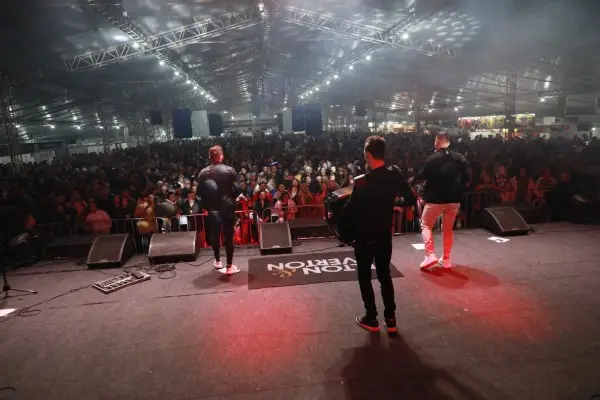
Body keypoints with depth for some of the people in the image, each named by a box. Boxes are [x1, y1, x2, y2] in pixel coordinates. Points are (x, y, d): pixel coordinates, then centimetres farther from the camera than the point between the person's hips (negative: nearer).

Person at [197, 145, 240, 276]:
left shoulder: (203, 173, -2)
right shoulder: (229, 171, -12)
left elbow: (200, 192, 1)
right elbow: (236, 189, -12)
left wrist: (207, 205, 13)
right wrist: (232, 200, 6)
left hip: (212, 208, 3)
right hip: (227, 207, -3)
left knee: (214, 235, 17)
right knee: (228, 236, 3)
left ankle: (217, 261, 32)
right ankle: (229, 266, 6)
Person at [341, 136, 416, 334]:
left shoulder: (362, 182, -24)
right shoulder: (395, 174, -8)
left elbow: (348, 211, -18)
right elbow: (410, 200, 0)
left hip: (364, 237, -5)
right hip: (385, 234, 5)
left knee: (364, 277, 12)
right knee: (385, 275, 19)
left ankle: (371, 319, 21)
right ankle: (391, 319, 23)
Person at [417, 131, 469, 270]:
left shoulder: (432, 159, -12)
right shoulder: (460, 158, 2)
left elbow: (420, 177, -3)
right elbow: (466, 179, 6)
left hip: (435, 199, -4)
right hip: (454, 199, 4)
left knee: (425, 225, 11)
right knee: (448, 228, 17)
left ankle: (430, 255, -4)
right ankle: (446, 259, 20)